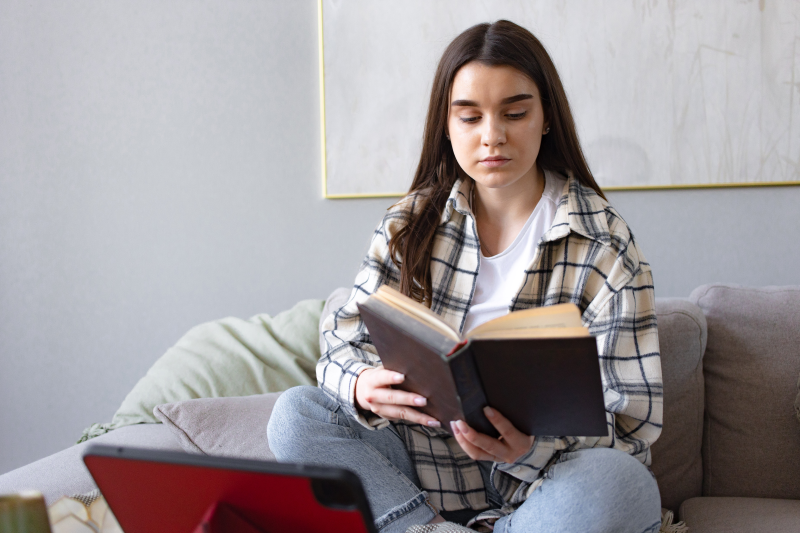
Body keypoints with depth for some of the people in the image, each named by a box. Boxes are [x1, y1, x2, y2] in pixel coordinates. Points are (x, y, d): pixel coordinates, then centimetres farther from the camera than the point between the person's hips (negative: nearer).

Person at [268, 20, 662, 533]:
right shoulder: (411, 223, 5)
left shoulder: (606, 245, -6)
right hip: (421, 475, 3)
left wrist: (533, 449, -30)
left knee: (618, 485, -35)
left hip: (540, 485, -2)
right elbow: (345, 342, 2)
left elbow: (633, 424, -9)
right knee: (297, 413, -17)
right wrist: (362, 385, -24)